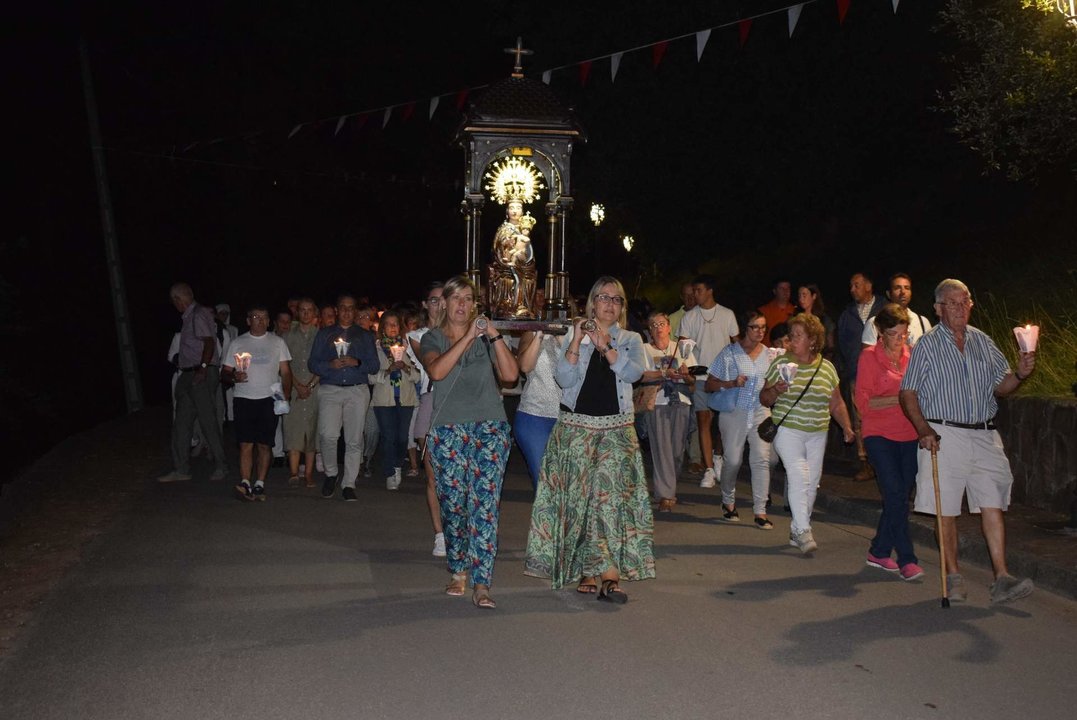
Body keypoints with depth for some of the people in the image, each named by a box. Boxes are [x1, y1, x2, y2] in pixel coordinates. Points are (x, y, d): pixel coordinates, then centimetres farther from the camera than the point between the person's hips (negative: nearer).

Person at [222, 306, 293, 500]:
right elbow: (227, 370, 11)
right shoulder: (238, 343, 11)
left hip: (269, 398, 0)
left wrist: (286, 394, -3)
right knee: (245, 444, -9)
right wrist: (234, 376, -12)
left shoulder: (277, 342, 11)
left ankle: (259, 484, 4)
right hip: (244, 398, 0)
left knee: (264, 445, 0)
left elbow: (285, 371, 10)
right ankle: (245, 484, -12)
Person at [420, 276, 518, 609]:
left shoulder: (486, 337, 12)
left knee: (485, 503, -9)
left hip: (490, 428, 0)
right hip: (448, 431, 0)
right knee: (453, 503, 2)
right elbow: (436, 371, -14)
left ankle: (481, 584, -11)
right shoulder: (432, 338, 8)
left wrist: (494, 337, -10)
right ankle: (459, 570, 22)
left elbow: (510, 374, -2)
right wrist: (468, 337, -17)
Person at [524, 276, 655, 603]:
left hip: (616, 429, 0)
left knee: (610, 493, -14)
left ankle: (609, 575, -15)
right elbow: (564, 379, -5)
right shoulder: (574, 336, 9)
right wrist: (577, 342, -14)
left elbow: (635, 372, -8)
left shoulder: (630, 339, 12)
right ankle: (586, 572, 8)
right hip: (576, 428, 0)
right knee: (579, 496, -1)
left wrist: (604, 346, -17)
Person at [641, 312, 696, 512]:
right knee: (662, 448, -9)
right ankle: (666, 495, -8)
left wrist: (686, 375, -9)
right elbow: (641, 375, -8)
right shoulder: (645, 349, 9)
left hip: (681, 402, 3)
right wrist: (665, 373, -18)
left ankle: (669, 487, 22)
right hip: (656, 403, -3)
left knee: (677, 449, 3)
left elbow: (693, 381, 13)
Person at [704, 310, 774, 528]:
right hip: (734, 412, -2)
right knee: (733, 461, 4)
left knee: (761, 459, -6)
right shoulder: (729, 353, -2)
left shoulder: (769, 354, 8)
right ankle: (728, 501, 28)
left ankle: (760, 511, -2)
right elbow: (710, 384, -1)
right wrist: (732, 384, -17)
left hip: (761, 413, 2)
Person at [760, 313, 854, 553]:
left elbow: (837, 403, 12)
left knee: (812, 482, 6)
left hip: (817, 434, 3)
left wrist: (847, 426, 1)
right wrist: (775, 391, -17)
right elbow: (764, 399, 3)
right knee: (799, 475, -17)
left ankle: (796, 531, 21)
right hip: (787, 430, -3)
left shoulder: (826, 367, 6)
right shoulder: (780, 363, -1)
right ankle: (803, 532, -14)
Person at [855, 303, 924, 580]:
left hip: (909, 435, 5)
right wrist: (898, 399, -20)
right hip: (880, 435, -5)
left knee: (898, 497, 9)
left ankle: (878, 551, 23)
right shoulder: (869, 357, -6)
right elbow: (863, 402, -10)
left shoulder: (912, 354, 7)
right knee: (896, 495, -13)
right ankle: (906, 560, -8)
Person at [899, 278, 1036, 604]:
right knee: (946, 509, 2)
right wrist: (924, 430, -15)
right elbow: (908, 394, -2)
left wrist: (1020, 374, -7)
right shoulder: (927, 345, 0)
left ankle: (1001, 578, -3)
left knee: (993, 505, -3)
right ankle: (953, 576, 13)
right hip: (944, 436, -3)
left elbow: (1000, 386, 15)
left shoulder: (983, 342, 12)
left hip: (984, 435, 4)